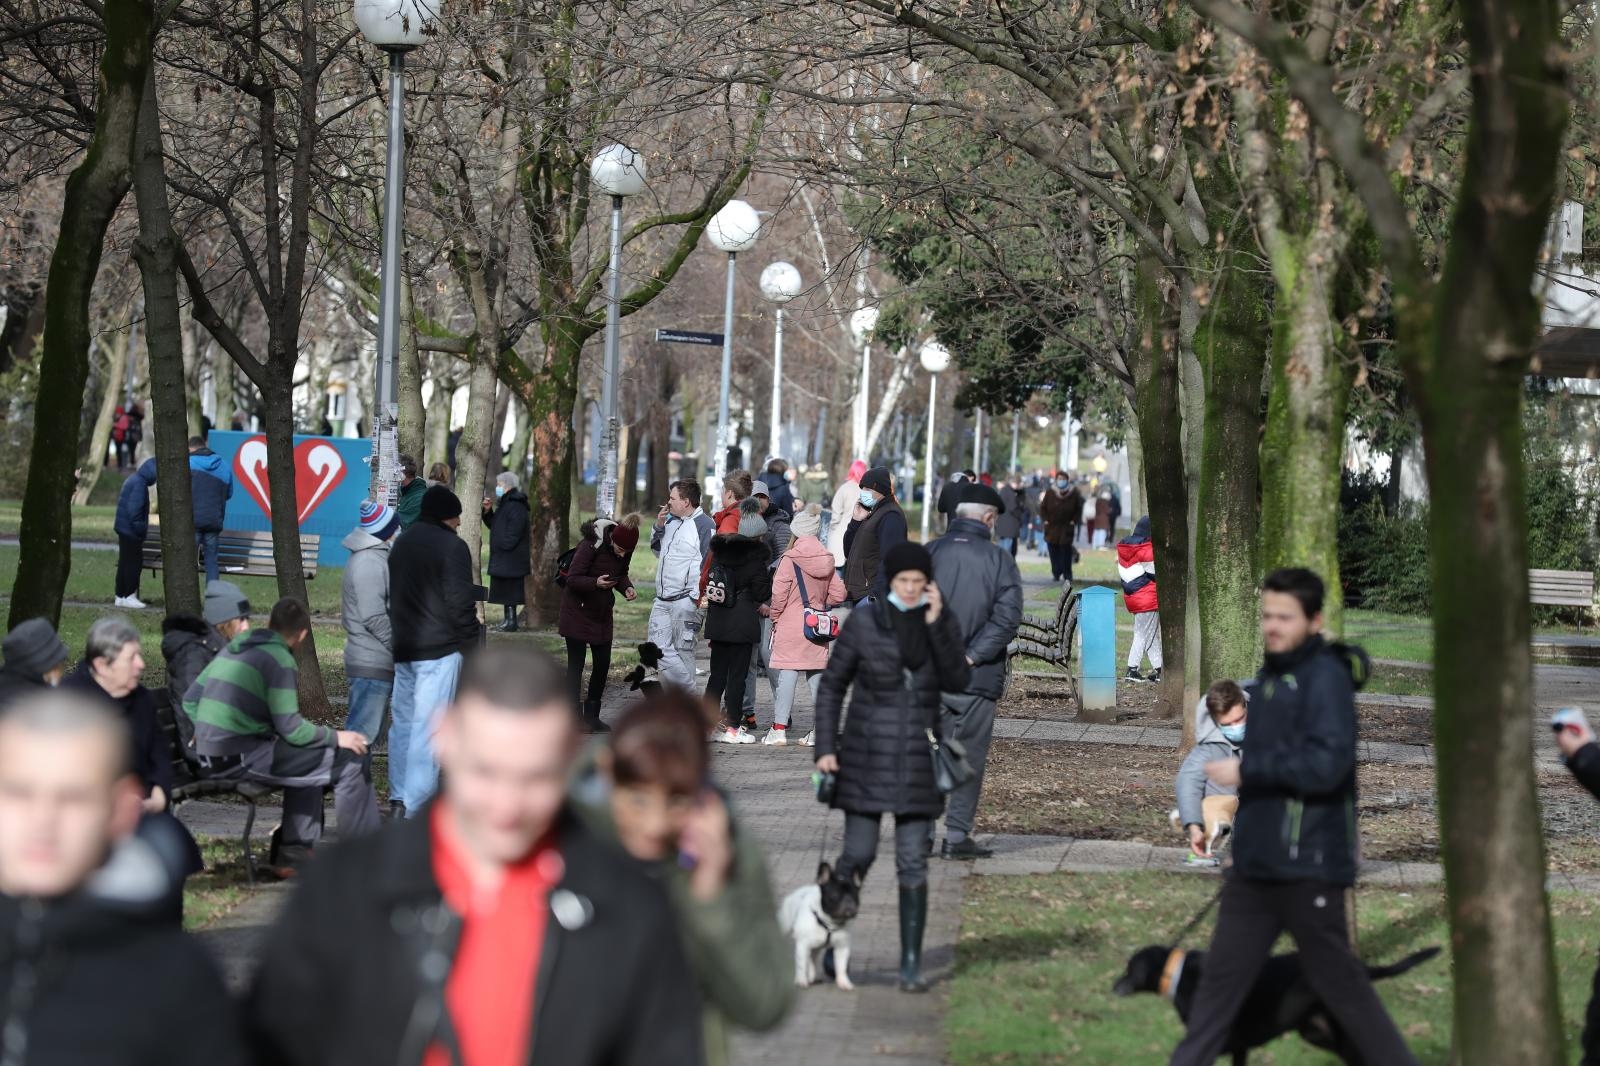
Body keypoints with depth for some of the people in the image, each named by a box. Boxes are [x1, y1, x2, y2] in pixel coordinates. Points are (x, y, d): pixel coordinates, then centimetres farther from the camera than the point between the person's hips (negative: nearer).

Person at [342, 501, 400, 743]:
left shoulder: (371, 558, 16)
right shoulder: (369, 564, -17)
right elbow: (374, 618, -21)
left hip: (377, 662, 11)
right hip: (372, 665, -11)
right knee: (363, 732, -9)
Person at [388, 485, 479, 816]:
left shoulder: (401, 543, 14)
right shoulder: (452, 546, -11)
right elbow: (460, 601, -15)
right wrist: (472, 646, -8)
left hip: (401, 648, 8)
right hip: (439, 650, -8)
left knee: (402, 720, 15)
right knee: (428, 726, -7)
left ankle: (398, 797, 20)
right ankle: (416, 804, -10)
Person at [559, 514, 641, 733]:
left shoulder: (625, 550, -6)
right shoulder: (591, 545, -24)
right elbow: (572, 579, -21)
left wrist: (627, 588, -11)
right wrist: (596, 583, -39)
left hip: (602, 613, 6)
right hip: (577, 611, -6)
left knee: (602, 664, 5)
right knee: (576, 664, -3)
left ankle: (591, 715, 17)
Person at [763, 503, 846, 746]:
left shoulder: (789, 560, -11)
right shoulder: (827, 560, 5)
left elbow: (778, 596, -12)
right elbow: (838, 594, 7)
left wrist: (774, 616, 5)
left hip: (790, 626, -5)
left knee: (787, 674, -3)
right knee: (817, 676, 9)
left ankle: (779, 728, -3)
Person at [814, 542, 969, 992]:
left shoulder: (943, 623, 2)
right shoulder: (864, 621, -6)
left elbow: (958, 682, -12)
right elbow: (832, 685, 0)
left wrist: (936, 623, -19)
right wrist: (825, 748, -8)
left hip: (918, 759, 2)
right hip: (867, 753, -2)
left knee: (913, 864, -1)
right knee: (858, 855, -2)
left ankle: (911, 966, 4)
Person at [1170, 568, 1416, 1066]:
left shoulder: (1326, 675, -12)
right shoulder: (1271, 676, 14)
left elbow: (1328, 763, -23)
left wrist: (1246, 771, -19)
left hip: (1307, 866, -8)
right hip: (1255, 864, 8)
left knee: (1338, 983, 2)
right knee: (1221, 978, 8)